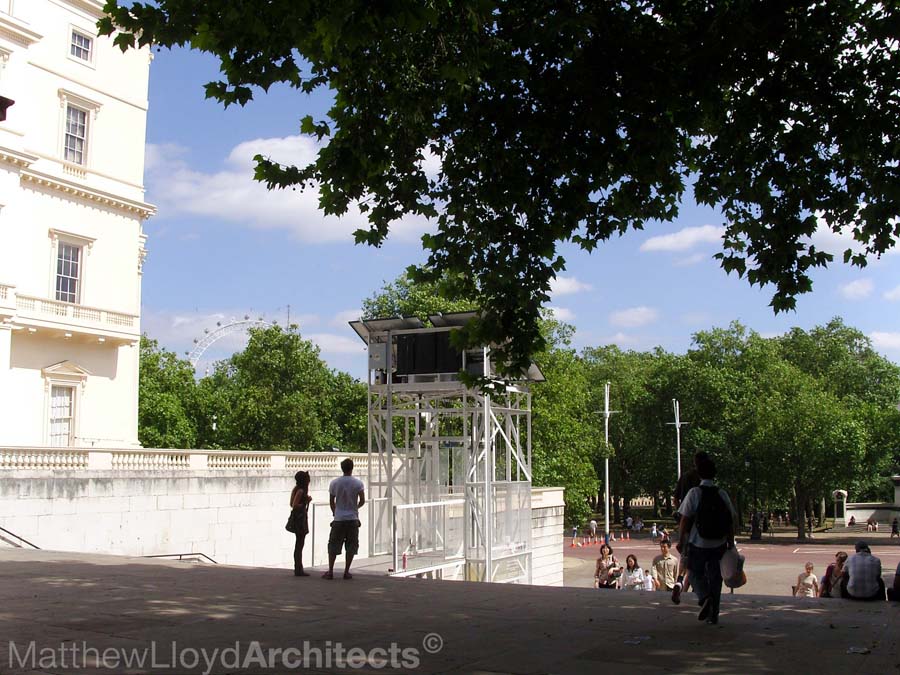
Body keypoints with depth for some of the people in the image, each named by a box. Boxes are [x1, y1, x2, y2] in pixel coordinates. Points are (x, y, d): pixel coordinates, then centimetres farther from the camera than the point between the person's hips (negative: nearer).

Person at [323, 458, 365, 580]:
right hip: (353, 519, -1)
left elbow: (331, 501, 7)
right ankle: (346, 572, 7)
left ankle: (330, 571, 6)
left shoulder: (334, 483, -1)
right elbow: (362, 501, -6)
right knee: (351, 546, 7)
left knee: (333, 546, 7)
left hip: (339, 519, 1)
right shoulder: (358, 483, -5)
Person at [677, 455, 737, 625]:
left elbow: (685, 519, -10)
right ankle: (713, 614, 16)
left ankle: (705, 597, -16)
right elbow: (731, 520, 2)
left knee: (696, 573, 13)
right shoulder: (722, 494, 0)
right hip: (719, 544, 3)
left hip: (698, 543, -3)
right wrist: (731, 543, 10)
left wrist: (681, 540, 0)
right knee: (715, 577, 13)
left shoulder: (694, 493, -9)